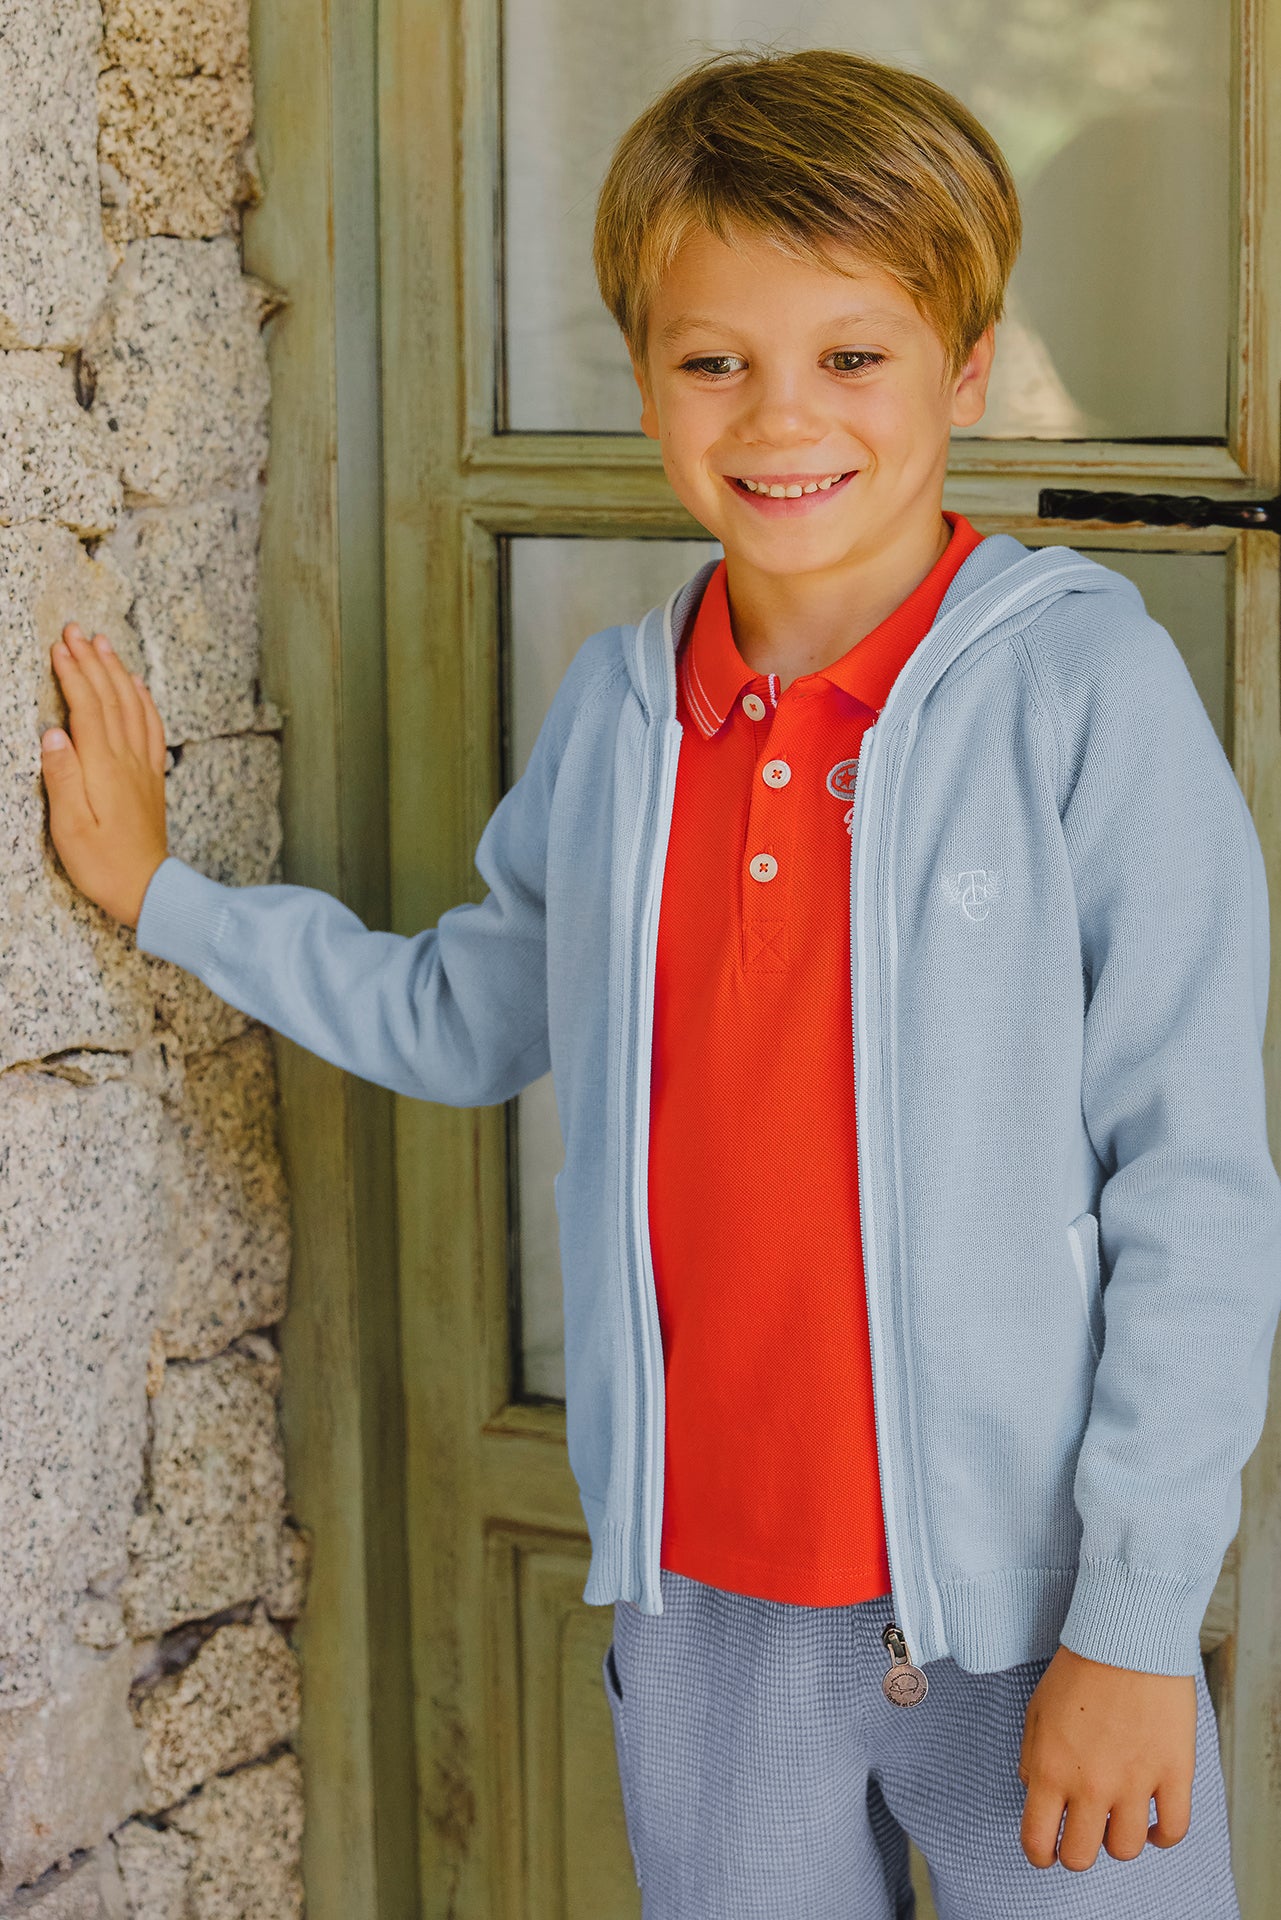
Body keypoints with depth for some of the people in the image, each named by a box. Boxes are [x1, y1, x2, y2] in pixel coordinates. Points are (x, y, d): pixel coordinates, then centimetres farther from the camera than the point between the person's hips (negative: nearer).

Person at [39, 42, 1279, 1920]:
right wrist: (157, 891, 22)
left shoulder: (1086, 684, -12)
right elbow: (462, 1015, 22)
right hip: (705, 1603, 4)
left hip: (1024, 1600, -4)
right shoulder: (615, 708, 4)